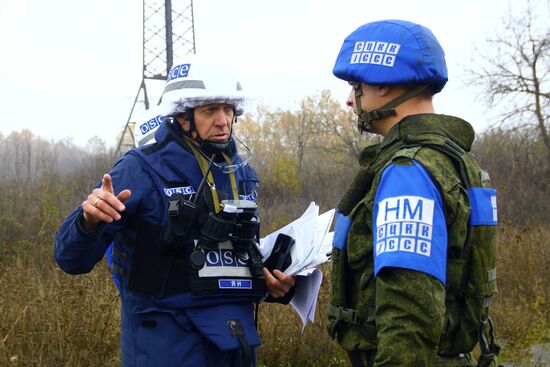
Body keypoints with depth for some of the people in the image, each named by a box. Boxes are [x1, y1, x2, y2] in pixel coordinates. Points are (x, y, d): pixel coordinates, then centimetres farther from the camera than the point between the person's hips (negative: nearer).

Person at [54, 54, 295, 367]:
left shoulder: (242, 175, 8)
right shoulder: (142, 170, -10)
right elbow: (72, 259, -13)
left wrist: (276, 283, 3)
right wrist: (89, 221, -34)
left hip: (235, 341, 6)